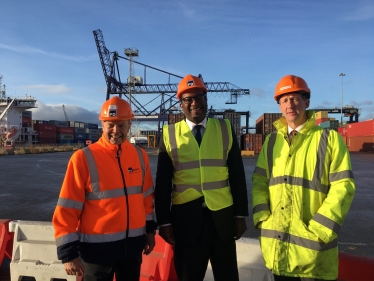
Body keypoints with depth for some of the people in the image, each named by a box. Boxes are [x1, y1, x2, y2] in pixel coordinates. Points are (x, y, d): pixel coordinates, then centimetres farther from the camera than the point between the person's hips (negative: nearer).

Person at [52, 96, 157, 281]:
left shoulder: (140, 155, 0)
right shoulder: (84, 158, -14)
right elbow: (67, 209, -12)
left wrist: (150, 229, 12)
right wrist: (68, 252, -11)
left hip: (133, 244, 4)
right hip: (98, 247, -4)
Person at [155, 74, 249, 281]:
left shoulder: (225, 128, 1)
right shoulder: (169, 134, -1)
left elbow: (237, 175, 2)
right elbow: (162, 182, 0)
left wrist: (241, 214, 1)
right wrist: (164, 221, -2)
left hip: (222, 216, 1)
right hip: (185, 219, -1)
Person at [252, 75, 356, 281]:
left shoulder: (329, 138, -2)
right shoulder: (272, 141, 8)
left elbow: (343, 186, -8)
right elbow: (259, 180, 8)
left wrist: (319, 229, -14)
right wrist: (262, 218, -4)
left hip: (312, 242, -3)